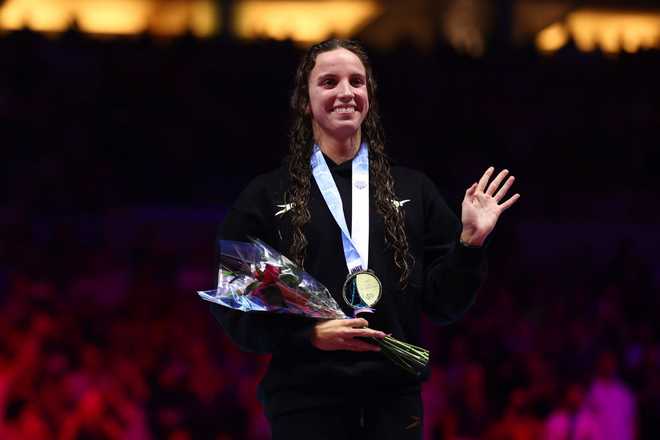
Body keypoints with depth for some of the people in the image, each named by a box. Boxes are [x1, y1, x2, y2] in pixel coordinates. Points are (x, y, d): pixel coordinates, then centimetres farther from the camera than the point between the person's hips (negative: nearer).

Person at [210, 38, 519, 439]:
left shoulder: (412, 191, 11)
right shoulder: (267, 196, 5)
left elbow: (444, 304, 10)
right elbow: (234, 308, 1)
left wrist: (470, 242, -5)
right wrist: (309, 334, -13)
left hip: (396, 399, 2)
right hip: (306, 401, -2)